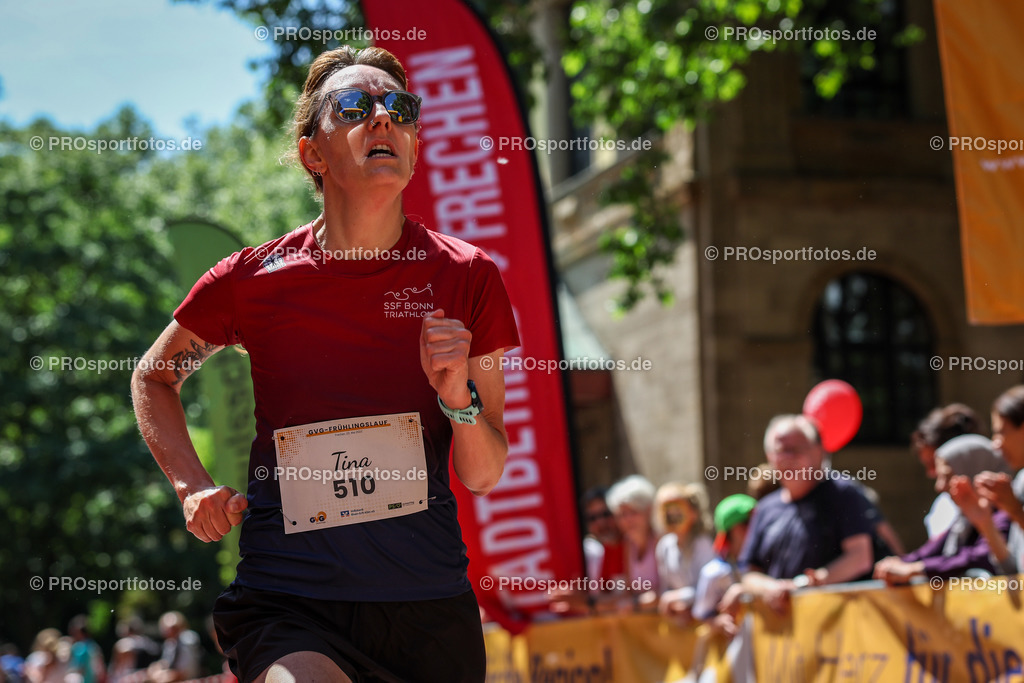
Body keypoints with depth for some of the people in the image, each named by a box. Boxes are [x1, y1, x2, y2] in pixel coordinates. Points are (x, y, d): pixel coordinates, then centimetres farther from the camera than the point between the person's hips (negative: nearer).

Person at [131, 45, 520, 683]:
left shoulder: (467, 277, 0)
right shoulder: (252, 280, -1)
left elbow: (483, 476, 4)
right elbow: (153, 376, 18)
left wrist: (460, 397, -15)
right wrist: (192, 485, 4)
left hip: (429, 606, 2)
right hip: (286, 601, -2)